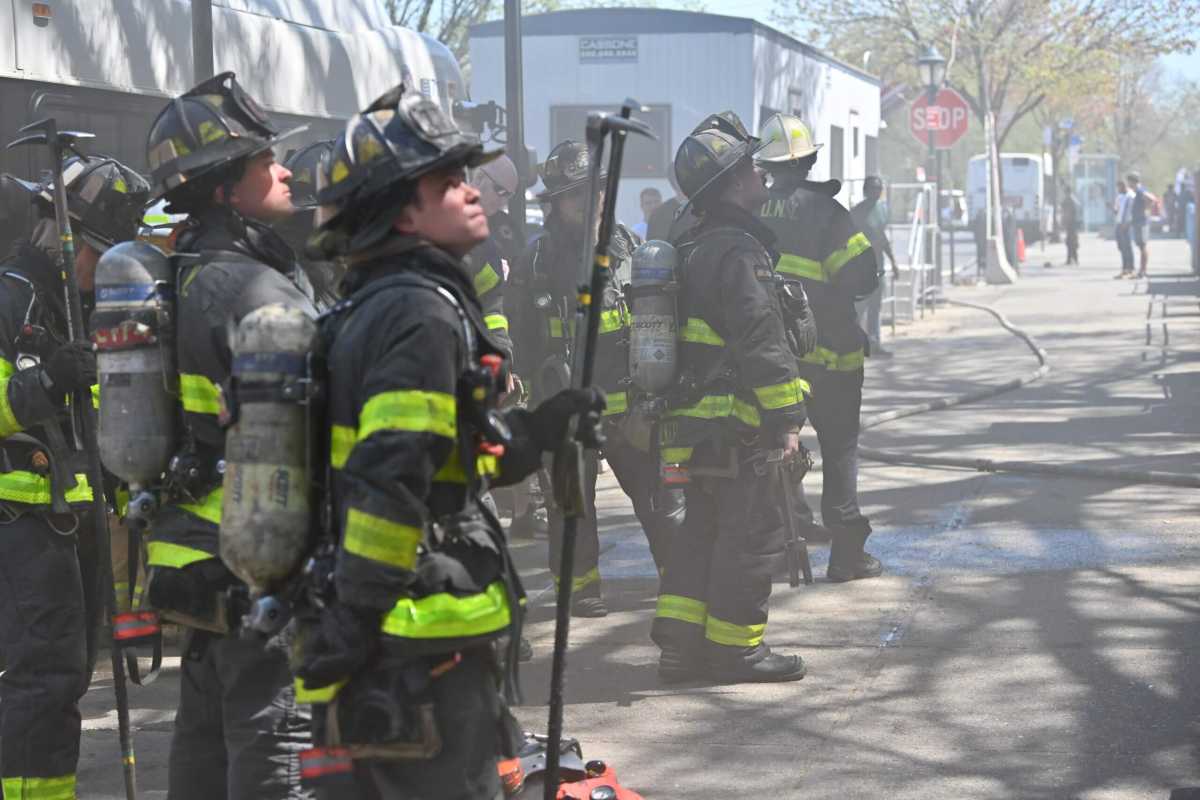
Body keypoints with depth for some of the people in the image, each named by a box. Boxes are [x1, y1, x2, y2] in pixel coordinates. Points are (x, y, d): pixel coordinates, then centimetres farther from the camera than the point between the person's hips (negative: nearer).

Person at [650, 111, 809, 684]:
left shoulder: (691, 248, 16)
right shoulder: (738, 251, -16)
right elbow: (761, 343, -21)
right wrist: (785, 420, -18)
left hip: (696, 420, 10)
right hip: (739, 426, -10)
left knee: (703, 530, 15)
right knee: (750, 534, -2)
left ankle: (679, 641, 15)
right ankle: (735, 648, 2)